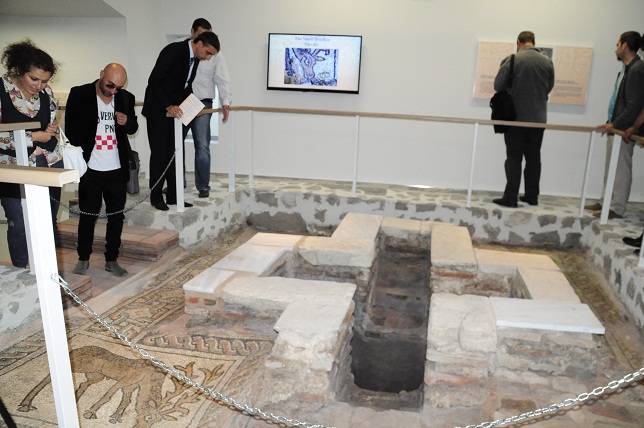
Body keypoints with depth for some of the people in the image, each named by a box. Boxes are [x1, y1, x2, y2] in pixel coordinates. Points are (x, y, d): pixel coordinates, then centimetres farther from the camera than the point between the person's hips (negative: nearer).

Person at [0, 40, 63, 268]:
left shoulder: (46, 93, 3)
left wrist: (52, 129, -6)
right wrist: (34, 137, -16)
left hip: (49, 164, 4)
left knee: (49, 222, 10)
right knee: (19, 226, 1)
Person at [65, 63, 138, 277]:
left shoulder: (126, 98, 4)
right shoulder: (79, 94, -3)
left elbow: (133, 128, 16)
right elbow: (70, 128, 1)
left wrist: (127, 122, -7)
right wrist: (79, 156, -9)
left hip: (117, 169, 3)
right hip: (90, 169, -2)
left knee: (116, 215, 8)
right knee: (88, 215, 8)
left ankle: (111, 260, 21)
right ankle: (83, 258, 24)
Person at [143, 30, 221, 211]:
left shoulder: (195, 57, 5)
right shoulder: (173, 51, -20)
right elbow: (154, 81, -24)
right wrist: (168, 106, -32)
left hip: (176, 108, 8)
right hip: (158, 109, -7)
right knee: (160, 154, -3)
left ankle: (174, 196, 13)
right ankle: (156, 197, 8)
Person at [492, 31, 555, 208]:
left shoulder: (512, 60, -9)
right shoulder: (547, 61, 4)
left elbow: (498, 85, -7)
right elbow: (549, 87, 12)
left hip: (516, 117, -4)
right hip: (538, 118, 4)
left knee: (514, 158, -1)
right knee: (533, 158, 12)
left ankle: (510, 197, -3)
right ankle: (532, 196, 18)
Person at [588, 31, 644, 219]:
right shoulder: (627, 69, 15)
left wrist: (615, 124, -20)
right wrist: (611, 124, 15)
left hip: (624, 129, -10)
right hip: (615, 127, 10)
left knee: (621, 168, -3)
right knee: (611, 167, 15)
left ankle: (617, 209, 4)